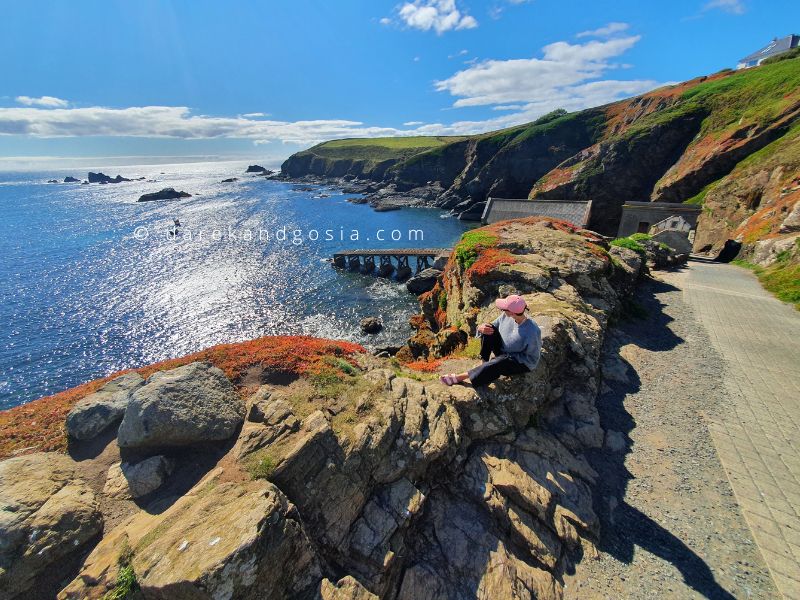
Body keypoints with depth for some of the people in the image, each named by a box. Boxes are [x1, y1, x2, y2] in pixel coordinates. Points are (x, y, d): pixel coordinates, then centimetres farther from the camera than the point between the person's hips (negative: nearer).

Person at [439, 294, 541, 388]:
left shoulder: (532, 332, -30)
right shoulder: (506, 317, -15)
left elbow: (532, 359, -21)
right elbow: (493, 326, -3)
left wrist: (508, 356, -23)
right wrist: (481, 328, -26)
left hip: (522, 363, -6)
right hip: (504, 352, 6)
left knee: (498, 363, -36)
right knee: (489, 329, -16)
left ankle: (461, 377, -21)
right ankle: (484, 364, -13)